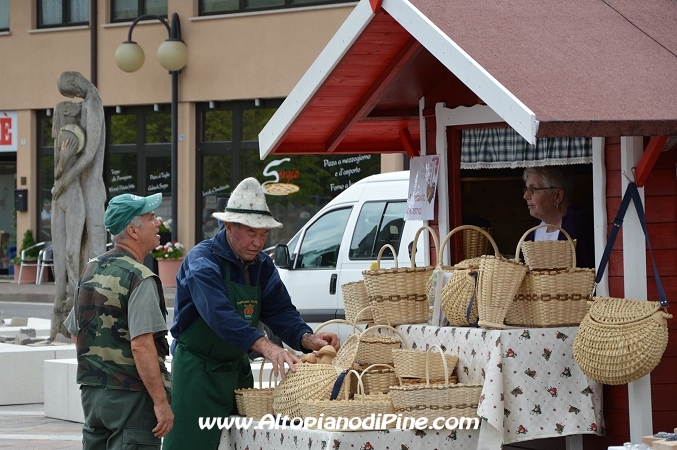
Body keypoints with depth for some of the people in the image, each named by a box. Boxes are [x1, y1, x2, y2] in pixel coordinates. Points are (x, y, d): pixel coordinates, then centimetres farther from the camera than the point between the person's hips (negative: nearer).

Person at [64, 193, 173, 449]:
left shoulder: (91, 270, 11)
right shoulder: (139, 278, -15)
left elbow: (74, 332, 20)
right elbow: (141, 346, -23)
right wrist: (161, 402, -21)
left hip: (91, 390, 8)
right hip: (131, 396, -8)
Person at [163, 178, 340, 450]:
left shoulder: (262, 265, 8)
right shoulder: (202, 261, -17)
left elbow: (279, 310, 2)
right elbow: (219, 313, -33)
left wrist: (307, 339, -20)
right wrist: (265, 346, -45)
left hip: (238, 371, 8)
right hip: (198, 373, -8)